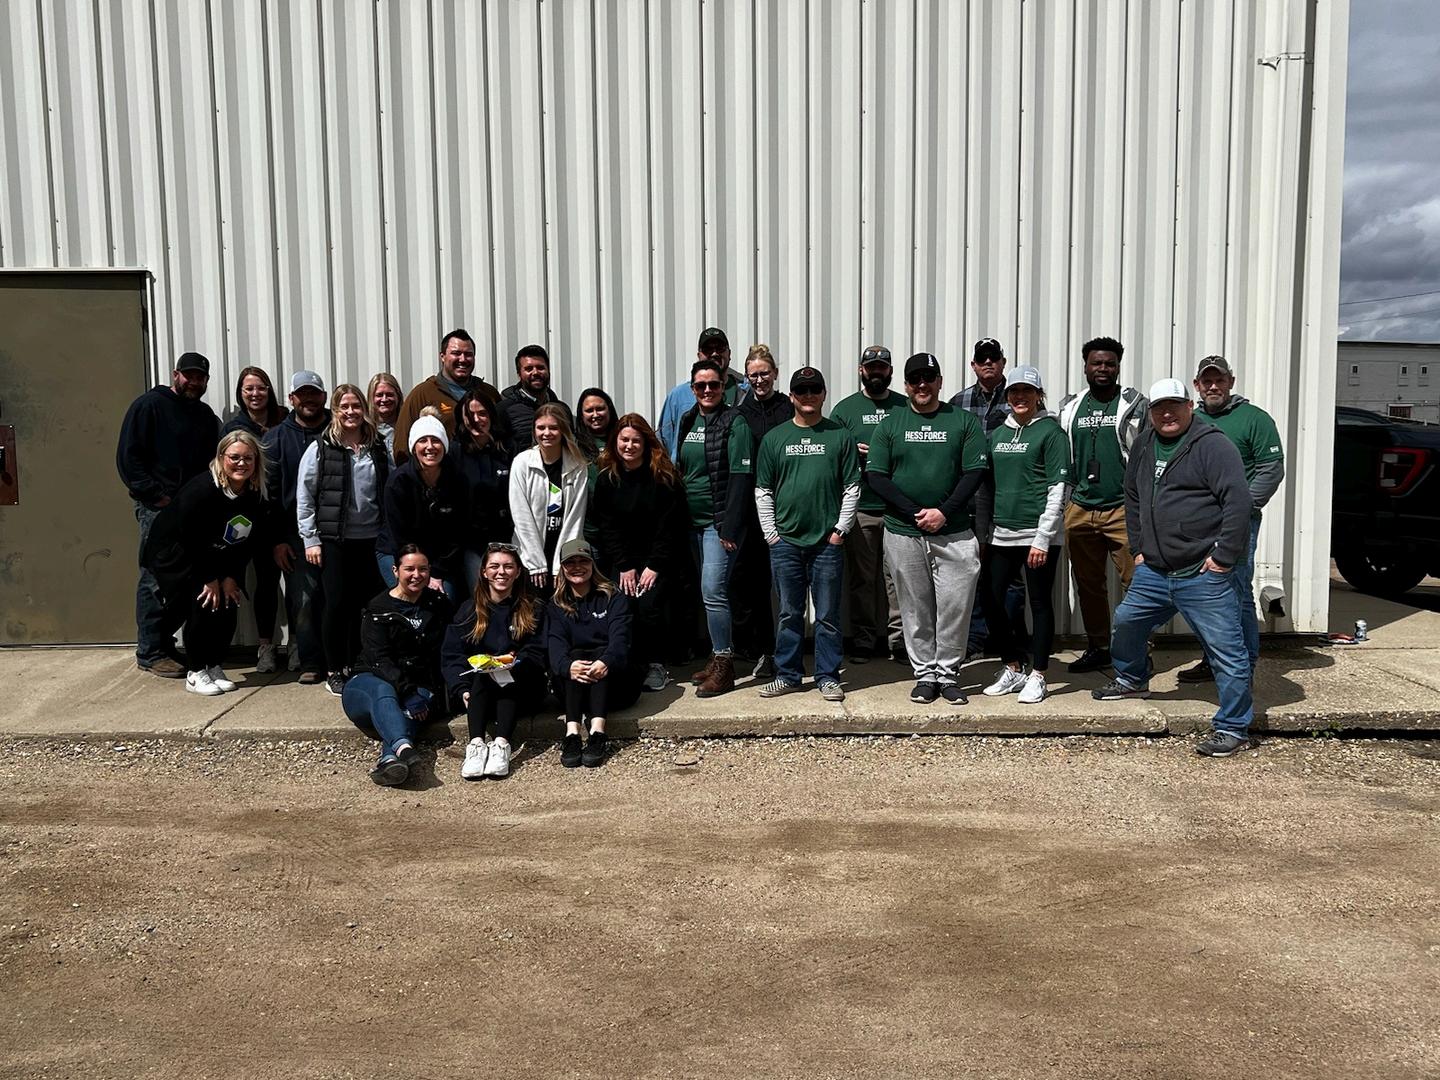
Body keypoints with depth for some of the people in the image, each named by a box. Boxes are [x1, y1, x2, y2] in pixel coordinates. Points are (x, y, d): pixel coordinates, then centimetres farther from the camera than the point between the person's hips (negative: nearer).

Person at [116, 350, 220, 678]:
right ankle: (151, 653, -2)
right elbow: (128, 457, -7)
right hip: (158, 507, -6)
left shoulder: (206, 416, 18)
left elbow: (211, 463, 24)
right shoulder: (149, 405, -2)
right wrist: (156, 496, -12)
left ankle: (165, 646, 15)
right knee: (156, 579, -7)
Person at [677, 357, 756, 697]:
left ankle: (724, 665, -5)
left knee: (713, 590, -13)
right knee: (708, 592, 12)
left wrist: (729, 526, -19)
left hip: (721, 522, -7)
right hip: (694, 521, 7)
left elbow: (741, 477, -14)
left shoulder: (734, 423, -9)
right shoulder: (688, 421, 12)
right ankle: (718, 657, 22)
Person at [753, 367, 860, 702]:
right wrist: (770, 532, 1)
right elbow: (763, 491, 9)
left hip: (828, 541, -1)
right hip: (785, 540, 1)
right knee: (790, 613, 9)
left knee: (828, 615, 4)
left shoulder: (840, 436, 4)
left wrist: (841, 529, -3)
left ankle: (827, 677, 13)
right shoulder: (774, 438, 8)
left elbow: (851, 487, 4)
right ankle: (788, 674, 18)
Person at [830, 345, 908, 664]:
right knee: (861, 577, 4)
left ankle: (898, 638, 8)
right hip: (859, 506, 0)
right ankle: (864, 639, 12)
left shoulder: (906, 407, 11)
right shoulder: (844, 409, 9)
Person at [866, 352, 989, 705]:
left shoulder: (964, 421, 6)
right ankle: (924, 674, 17)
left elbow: (975, 472, -1)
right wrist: (915, 512, -10)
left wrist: (944, 512, -12)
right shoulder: (890, 425, 8)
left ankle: (948, 674, 11)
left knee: (955, 605, -2)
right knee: (916, 607, 6)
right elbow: (876, 476, 1)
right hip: (903, 533, 1)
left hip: (954, 533, -1)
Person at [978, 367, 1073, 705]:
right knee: (992, 600, 5)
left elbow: (1059, 488, -9)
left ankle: (1037, 676, 12)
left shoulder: (1051, 432, -4)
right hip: (1002, 534, 6)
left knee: (1040, 603, 2)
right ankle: (1012, 670, 21)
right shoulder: (998, 434, 13)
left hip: (1038, 535, -6)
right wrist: (985, 531, 11)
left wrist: (1042, 538, -14)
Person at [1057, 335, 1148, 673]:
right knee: (1088, 583, 12)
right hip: (1080, 509, 4)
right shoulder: (1070, 408, 11)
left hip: (1124, 509, -4)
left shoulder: (1135, 405, 0)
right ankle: (1098, 647, 24)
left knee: (1136, 581, -6)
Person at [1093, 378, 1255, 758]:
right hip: (1153, 571, 8)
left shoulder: (1212, 445, -11)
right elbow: (1133, 499, 25)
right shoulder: (1143, 446, 13)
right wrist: (1138, 548, 19)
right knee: (1127, 621, 20)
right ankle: (1132, 680, 46)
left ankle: (1233, 728, 6)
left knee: (1226, 651, -3)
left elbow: (1238, 501, -17)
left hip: (1203, 575, -7)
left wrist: (1223, 557, -16)